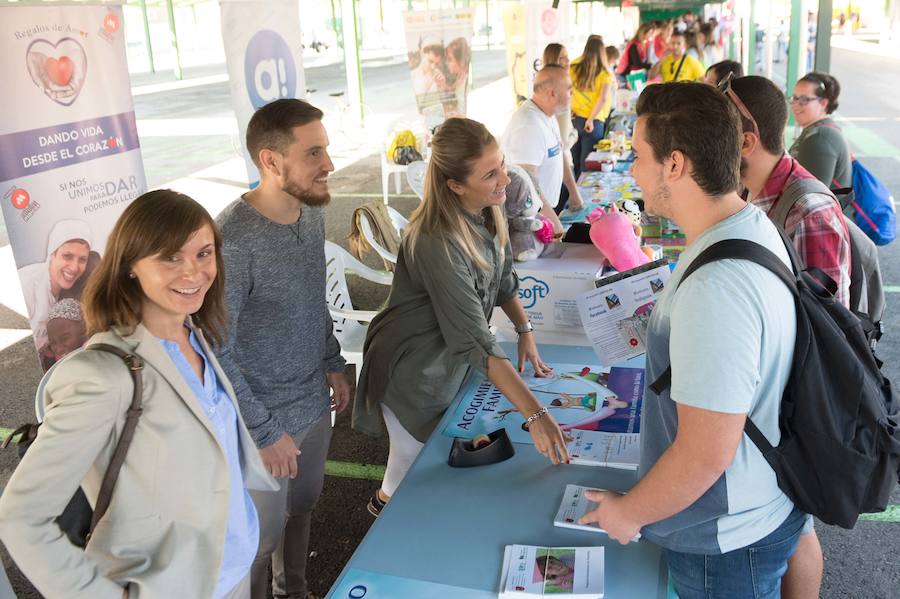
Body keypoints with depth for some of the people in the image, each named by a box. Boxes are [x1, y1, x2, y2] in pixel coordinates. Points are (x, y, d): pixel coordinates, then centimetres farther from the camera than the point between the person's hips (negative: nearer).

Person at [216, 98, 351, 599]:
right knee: (262, 536, 14)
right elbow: (215, 352, -23)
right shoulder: (232, 241, -28)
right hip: (265, 419, -7)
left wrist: (332, 363, 11)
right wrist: (264, 432, -18)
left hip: (314, 403, 7)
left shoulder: (313, 212, -3)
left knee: (302, 509, 27)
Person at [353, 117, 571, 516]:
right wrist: (535, 415, -38)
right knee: (416, 458, 15)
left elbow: (502, 278, 9)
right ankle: (386, 500, 46)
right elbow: (478, 344, -37)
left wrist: (525, 330, -3)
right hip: (414, 373, -7)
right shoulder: (437, 243, -35)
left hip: (450, 361, 7)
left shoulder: (487, 212, -8)